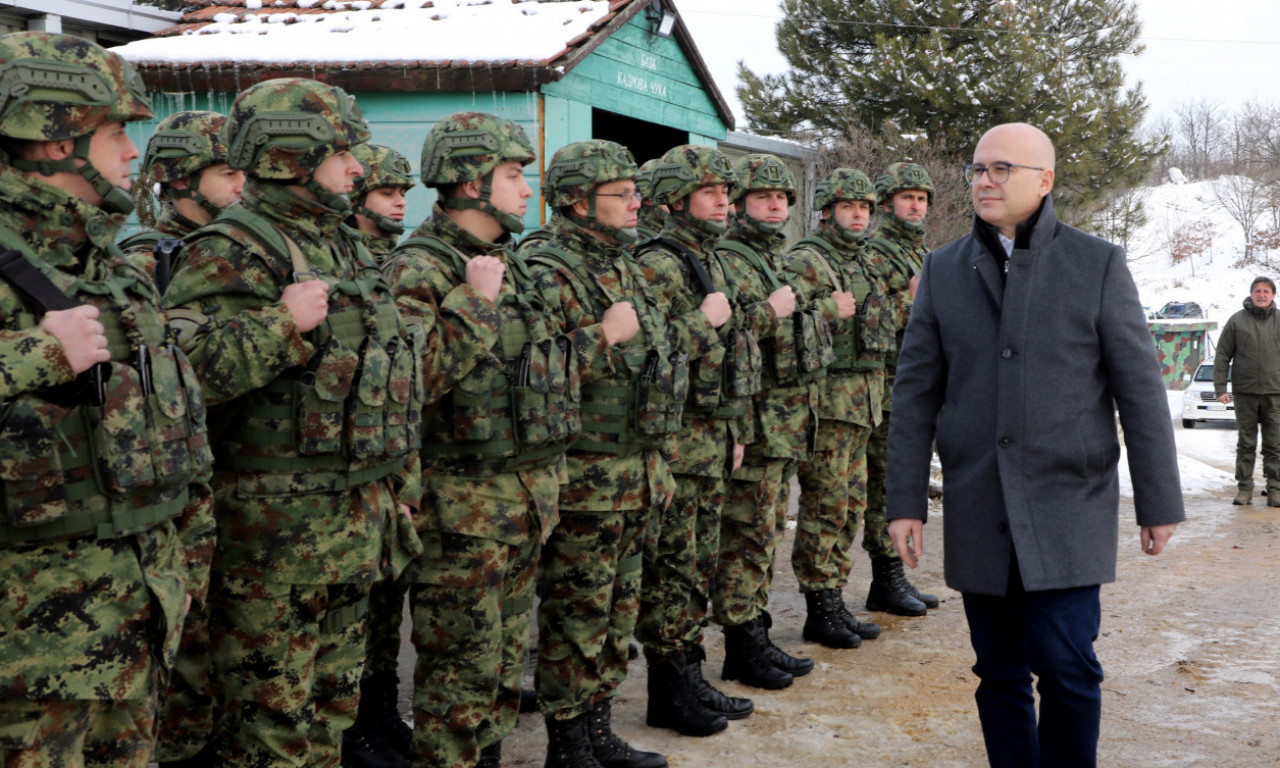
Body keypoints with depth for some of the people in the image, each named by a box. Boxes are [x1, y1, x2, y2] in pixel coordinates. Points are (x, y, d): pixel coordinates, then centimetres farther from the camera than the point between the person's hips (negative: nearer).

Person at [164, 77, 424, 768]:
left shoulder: (345, 248, 16)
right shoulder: (231, 252, -12)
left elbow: (395, 378, 22)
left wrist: (401, 479, 20)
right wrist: (284, 323, -26)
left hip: (359, 513, 8)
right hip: (276, 523, -8)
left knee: (333, 697, 18)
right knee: (269, 710, 2)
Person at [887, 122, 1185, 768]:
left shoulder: (1098, 264, 1)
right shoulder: (943, 270, 7)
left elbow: (1139, 389, 1)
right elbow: (915, 393, 6)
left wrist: (1159, 501, 0)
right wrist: (906, 501, 2)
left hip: (1068, 506, -2)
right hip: (978, 513, 3)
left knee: (1065, 664, -7)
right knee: (1000, 674, 9)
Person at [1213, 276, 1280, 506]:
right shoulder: (1237, 321, 4)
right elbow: (1222, 356, 5)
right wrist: (1220, 388, -2)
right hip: (1244, 393, -1)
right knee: (1245, 444, 4)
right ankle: (1244, 488, 10)